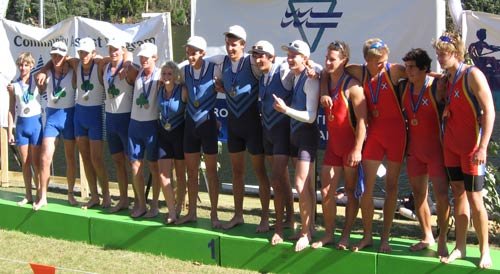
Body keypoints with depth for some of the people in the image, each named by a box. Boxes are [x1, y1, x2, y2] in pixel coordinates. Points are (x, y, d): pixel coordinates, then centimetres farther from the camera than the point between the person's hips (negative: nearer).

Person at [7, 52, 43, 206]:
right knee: (25, 163, 7)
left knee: (36, 162, 0)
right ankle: (28, 196, 15)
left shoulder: (36, 81, 0)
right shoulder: (14, 86, 4)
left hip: (35, 122, -2)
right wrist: (10, 131, 6)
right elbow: (12, 109, 8)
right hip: (21, 124, 2)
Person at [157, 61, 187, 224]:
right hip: (163, 134, 4)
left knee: (180, 174, 6)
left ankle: (179, 208, 19)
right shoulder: (160, 90, -1)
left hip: (179, 134, -4)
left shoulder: (182, 91, -15)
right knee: (163, 174, -4)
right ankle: (172, 212, 1)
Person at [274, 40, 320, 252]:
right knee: (305, 185, 13)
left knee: (301, 184, -11)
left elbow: (311, 116, -20)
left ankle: (306, 233, -2)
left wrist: (286, 109, -25)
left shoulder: (310, 80, -15)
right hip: (294, 133, 8)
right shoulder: (294, 77, 9)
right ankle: (308, 228, 21)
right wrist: (285, 108, 1)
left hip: (307, 134, -8)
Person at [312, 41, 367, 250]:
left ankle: (346, 234, 14)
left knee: (351, 191, 5)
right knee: (326, 191, 5)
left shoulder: (352, 87, -14)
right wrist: (323, 95, -6)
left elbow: (362, 120, -17)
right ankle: (328, 234, 15)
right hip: (333, 145, 6)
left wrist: (357, 150, -21)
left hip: (351, 146, -6)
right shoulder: (326, 82, 6)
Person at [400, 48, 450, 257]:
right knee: (418, 194, 10)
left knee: (441, 194, -9)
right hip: (414, 149, 6)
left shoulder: (436, 86, -11)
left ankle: (442, 240, 4)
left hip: (435, 148, -6)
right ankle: (427, 237, 24)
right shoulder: (404, 87, 5)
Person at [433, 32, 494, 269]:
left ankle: (485, 250, 9)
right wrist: (444, 111, 1)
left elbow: (489, 111, -18)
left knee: (474, 198, -3)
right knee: (458, 194, 11)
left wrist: (483, 147, -23)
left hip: (471, 147, -7)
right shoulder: (447, 78, 9)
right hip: (451, 145, 7)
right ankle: (460, 247, 18)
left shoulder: (473, 75, -13)